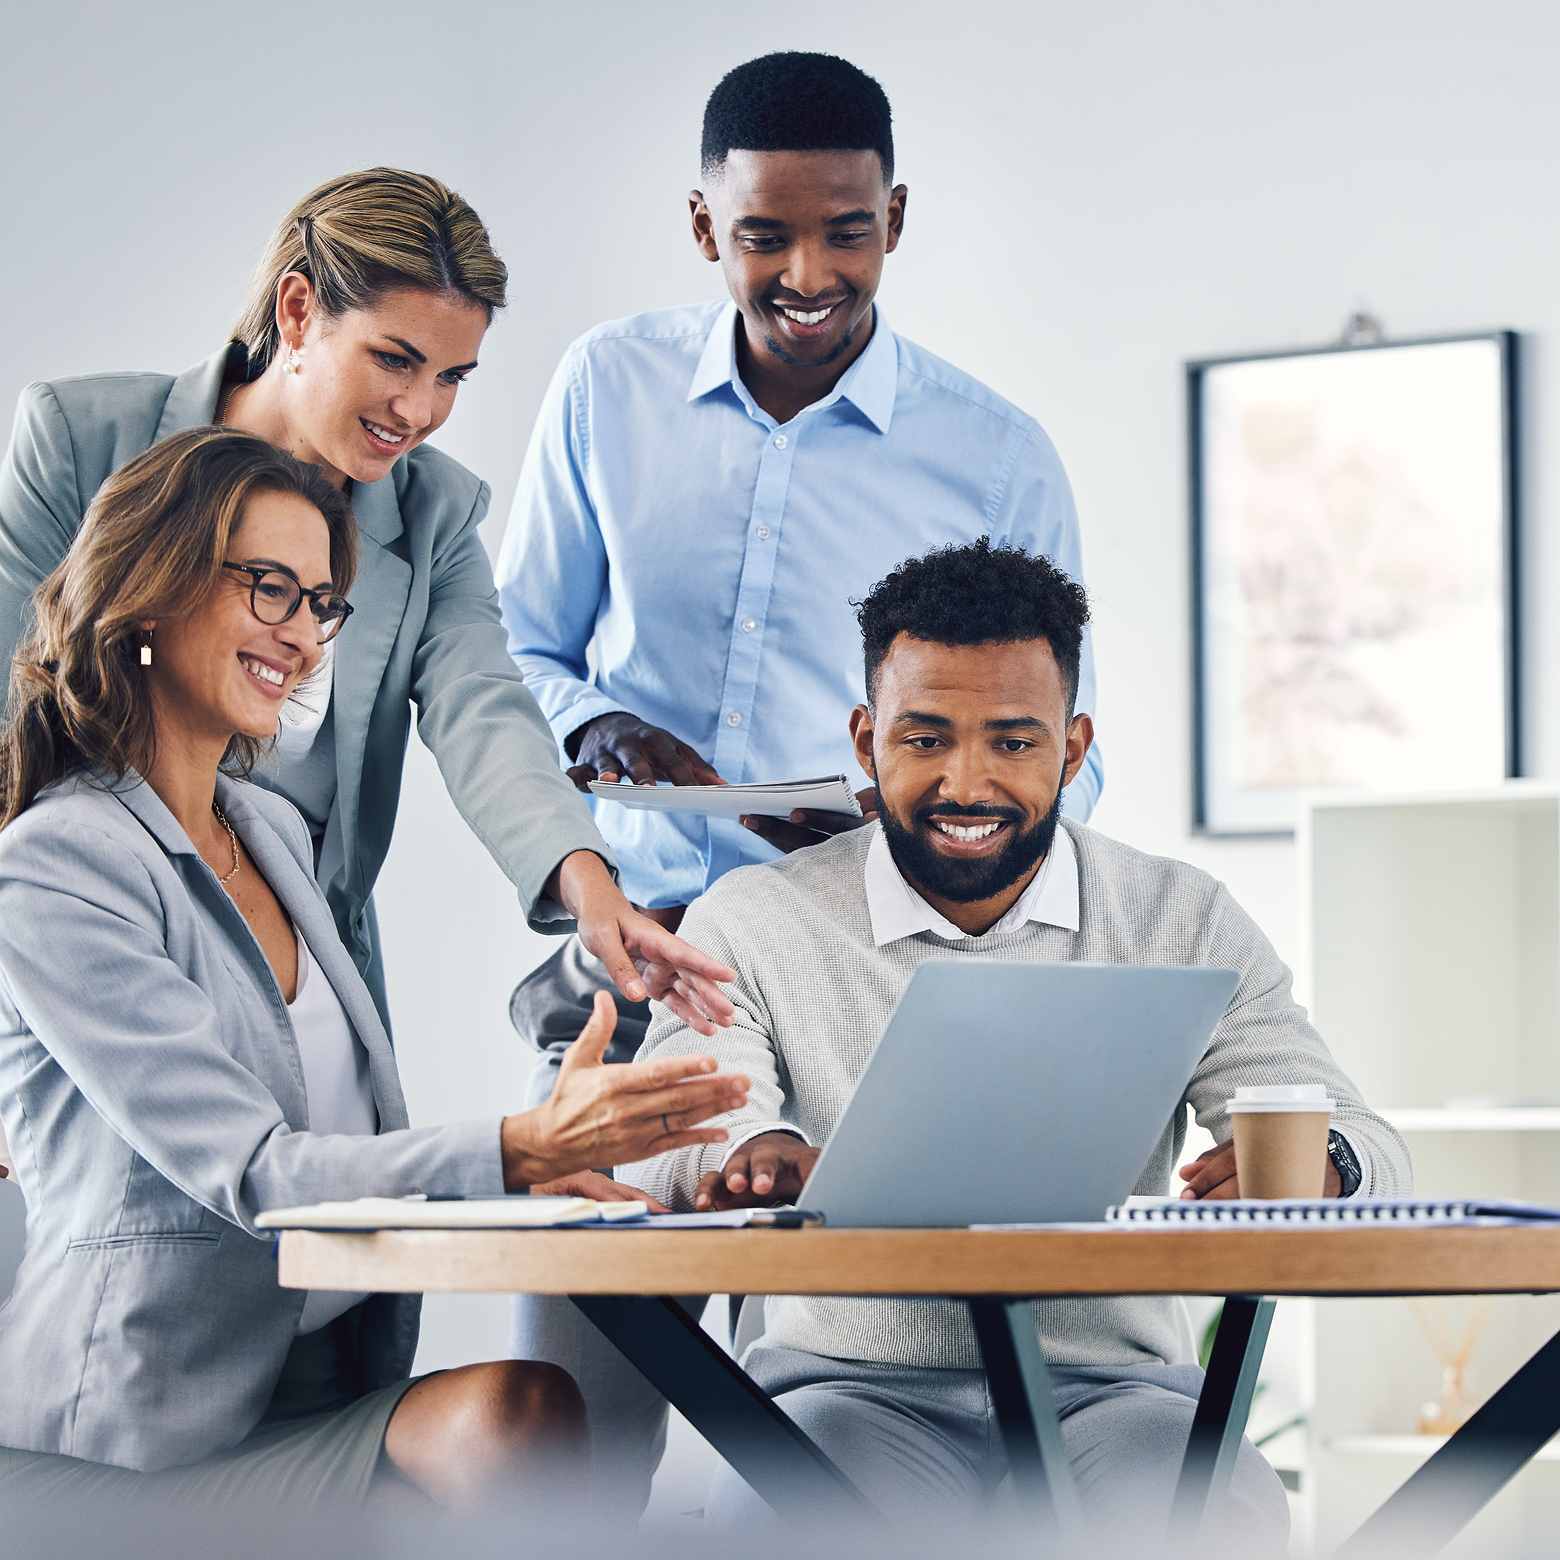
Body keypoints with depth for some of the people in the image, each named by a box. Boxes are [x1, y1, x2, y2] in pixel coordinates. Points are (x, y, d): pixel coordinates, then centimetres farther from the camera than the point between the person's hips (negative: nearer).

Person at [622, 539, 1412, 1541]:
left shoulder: (1187, 924, 9)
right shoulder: (751, 925, 6)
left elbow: (1372, 1153, 1)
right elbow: (659, 1162, -8)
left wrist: (1313, 1162, -25)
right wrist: (753, 1151, -34)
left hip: (1113, 1392, 1)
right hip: (854, 1391, -1)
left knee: (1221, 1516, -34)